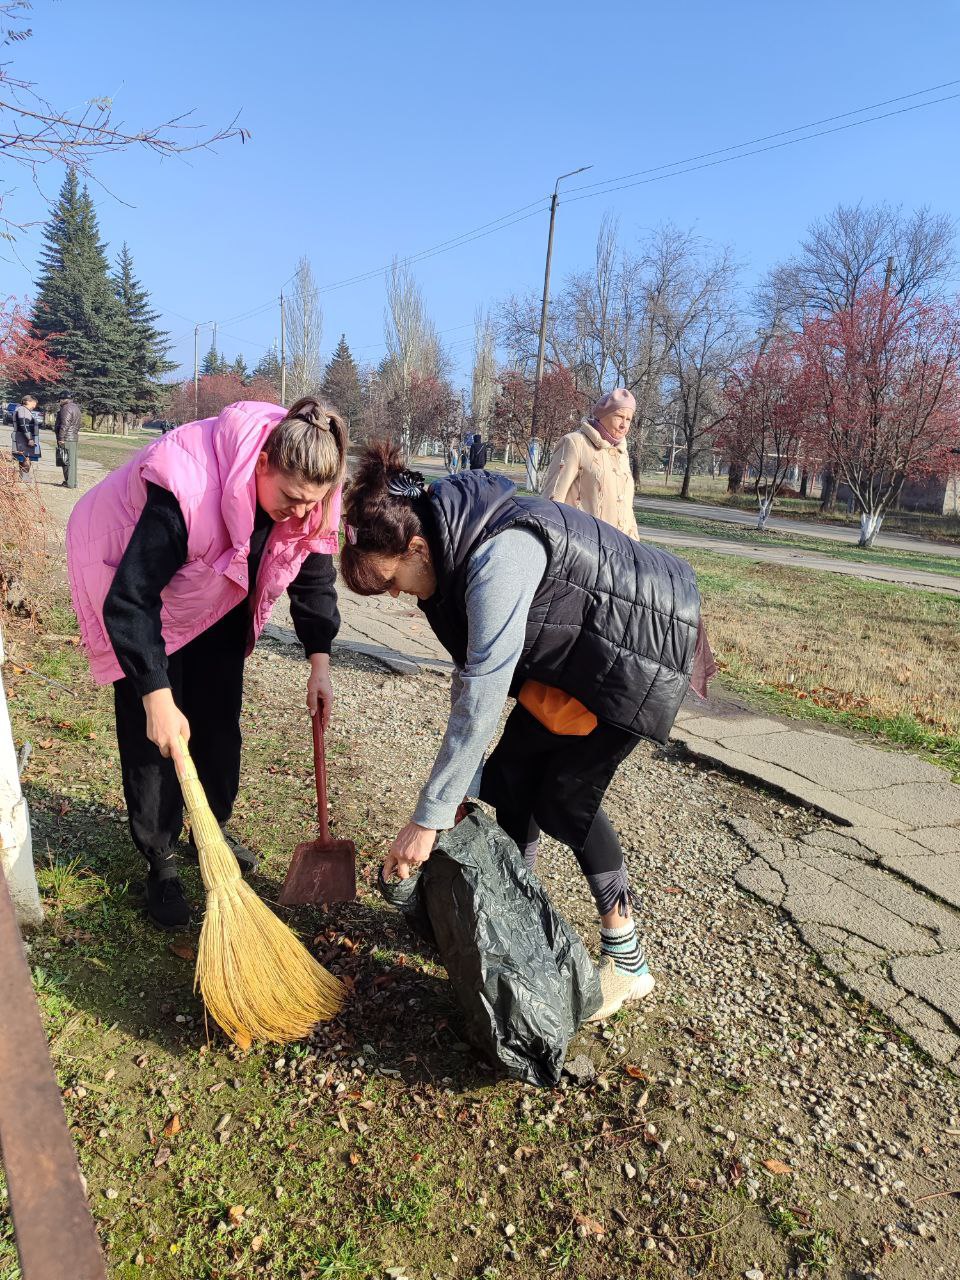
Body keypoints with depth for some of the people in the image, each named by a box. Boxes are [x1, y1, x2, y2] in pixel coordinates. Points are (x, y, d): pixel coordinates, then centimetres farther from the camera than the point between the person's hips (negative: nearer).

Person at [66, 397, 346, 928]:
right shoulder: (186, 488, -42)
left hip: (221, 598, 6)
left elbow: (314, 574, -7)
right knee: (154, 733, -5)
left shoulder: (307, 491, -22)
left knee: (219, 720, 11)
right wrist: (156, 696, -39)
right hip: (137, 589, -5)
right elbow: (130, 600, -38)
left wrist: (320, 659, -12)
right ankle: (161, 863, 12)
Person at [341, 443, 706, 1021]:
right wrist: (460, 787, -2)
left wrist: (429, 818, -27)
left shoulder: (498, 559, -34)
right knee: (511, 770, 4)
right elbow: (471, 671, -1)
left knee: (564, 795, -6)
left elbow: (481, 702, -34)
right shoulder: (456, 548, -5)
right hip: (574, 649, 9)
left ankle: (628, 960, 10)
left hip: (642, 648, -8)